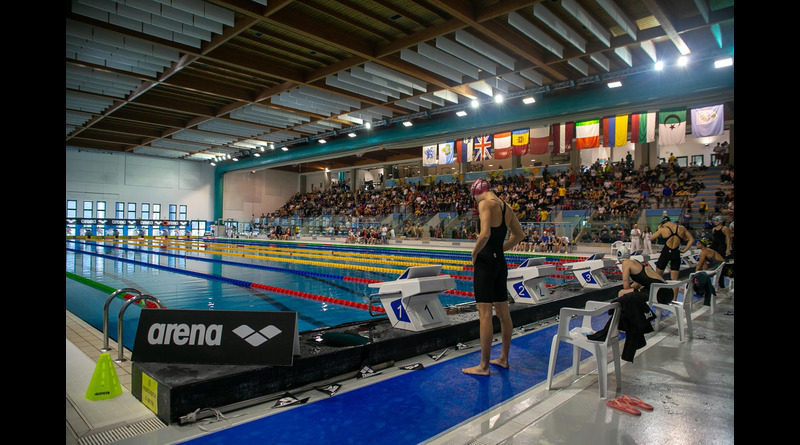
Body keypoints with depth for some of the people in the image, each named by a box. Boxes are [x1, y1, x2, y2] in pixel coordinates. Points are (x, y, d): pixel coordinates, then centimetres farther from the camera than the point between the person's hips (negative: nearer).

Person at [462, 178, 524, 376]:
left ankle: (484, 366, 2)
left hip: (486, 261, -9)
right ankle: (503, 359, 27)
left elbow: (485, 234, -25)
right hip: (500, 262, 9)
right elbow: (519, 235, 21)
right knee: (503, 312, 14)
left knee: (485, 314, -4)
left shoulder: (485, 204, -12)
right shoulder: (505, 206, 13)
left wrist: (475, 252, -10)